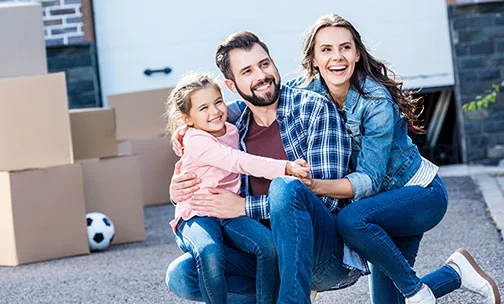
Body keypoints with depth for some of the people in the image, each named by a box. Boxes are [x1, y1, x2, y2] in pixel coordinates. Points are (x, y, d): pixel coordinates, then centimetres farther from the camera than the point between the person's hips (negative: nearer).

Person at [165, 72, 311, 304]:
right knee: (210, 254, -38)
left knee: (269, 245, -23)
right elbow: (239, 162, -27)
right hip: (196, 217, -6)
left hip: (230, 214, 6)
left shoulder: (232, 131, 12)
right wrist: (285, 168, -36)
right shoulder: (197, 142, -13)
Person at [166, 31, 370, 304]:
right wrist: (180, 194, -4)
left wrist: (244, 206, -14)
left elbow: (327, 194, -13)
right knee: (180, 276, -14)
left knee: (285, 186, -33)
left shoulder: (314, 108, -4)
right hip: (269, 253, 5)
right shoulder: (234, 133, 11)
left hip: (329, 251, -5)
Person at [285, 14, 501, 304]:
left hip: (422, 193, -6)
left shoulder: (376, 101, -27)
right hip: (386, 199, 7)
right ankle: (456, 272, 28)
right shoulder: (307, 90, -12)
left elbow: (370, 179, -31)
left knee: (352, 220, -35)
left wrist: (315, 185, -44)